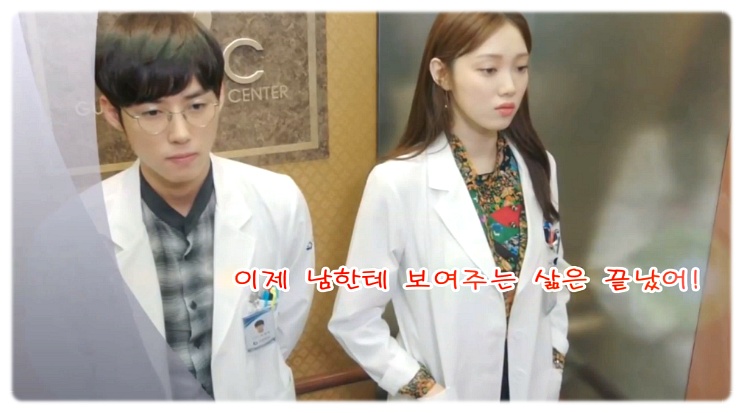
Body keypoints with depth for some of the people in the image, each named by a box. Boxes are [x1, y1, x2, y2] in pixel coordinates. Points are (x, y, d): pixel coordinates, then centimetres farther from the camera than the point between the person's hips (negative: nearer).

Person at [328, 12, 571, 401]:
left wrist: (553, 364, 1)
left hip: (532, 389, 4)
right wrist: (424, 390, -14)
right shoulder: (398, 182, -19)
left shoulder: (539, 168, -4)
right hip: (447, 395, -4)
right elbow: (353, 318, -13)